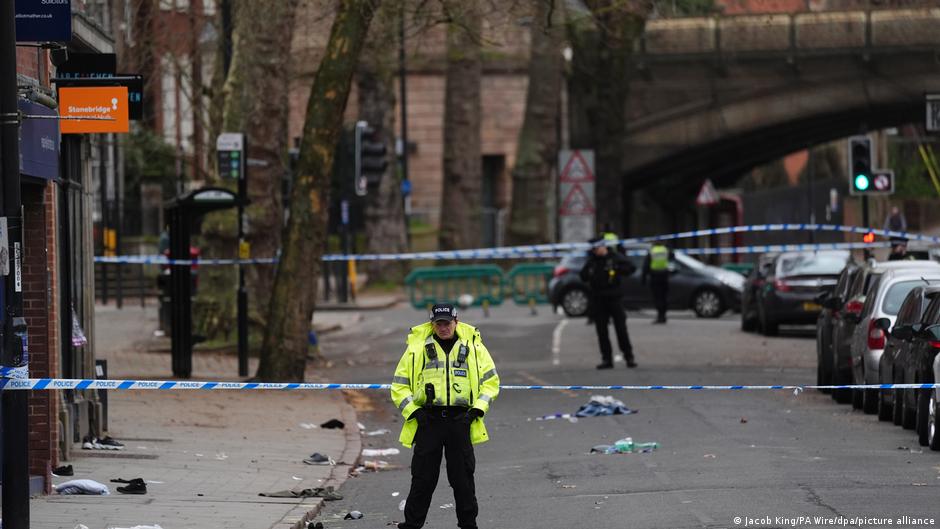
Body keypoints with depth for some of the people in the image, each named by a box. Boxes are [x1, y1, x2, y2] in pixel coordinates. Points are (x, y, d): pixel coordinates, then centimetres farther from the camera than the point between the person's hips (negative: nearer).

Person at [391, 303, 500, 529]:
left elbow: (490, 380, 12)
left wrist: (478, 409, -2)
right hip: (428, 420, 0)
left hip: (460, 420, 0)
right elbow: (399, 385, 9)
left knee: (463, 477, 4)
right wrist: (412, 411, -5)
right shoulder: (417, 348, 5)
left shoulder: (473, 347, 7)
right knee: (423, 477, 0)